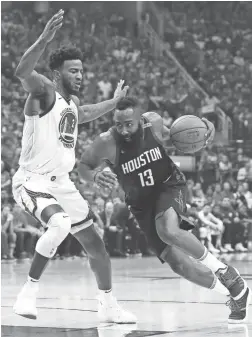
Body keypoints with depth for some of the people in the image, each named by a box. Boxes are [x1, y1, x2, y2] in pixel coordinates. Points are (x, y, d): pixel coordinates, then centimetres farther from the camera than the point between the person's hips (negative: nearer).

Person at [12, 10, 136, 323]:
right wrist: (45, 37, -49)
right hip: (32, 181, -8)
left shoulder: (72, 103, 13)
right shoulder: (44, 91, -12)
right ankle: (29, 292, -24)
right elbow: (22, 72, -36)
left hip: (62, 183, 9)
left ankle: (108, 306, 28)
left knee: (95, 244, 11)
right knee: (59, 223, -36)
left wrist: (114, 102, 42)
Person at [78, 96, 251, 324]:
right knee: (178, 263, -6)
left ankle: (225, 272, -14)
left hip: (169, 186, -2)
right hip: (142, 202, 2)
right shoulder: (106, 143, -24)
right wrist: (95, 176, -30)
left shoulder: (153, 122, -19)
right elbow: (83, 166, -6)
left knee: (168, 231, -35)